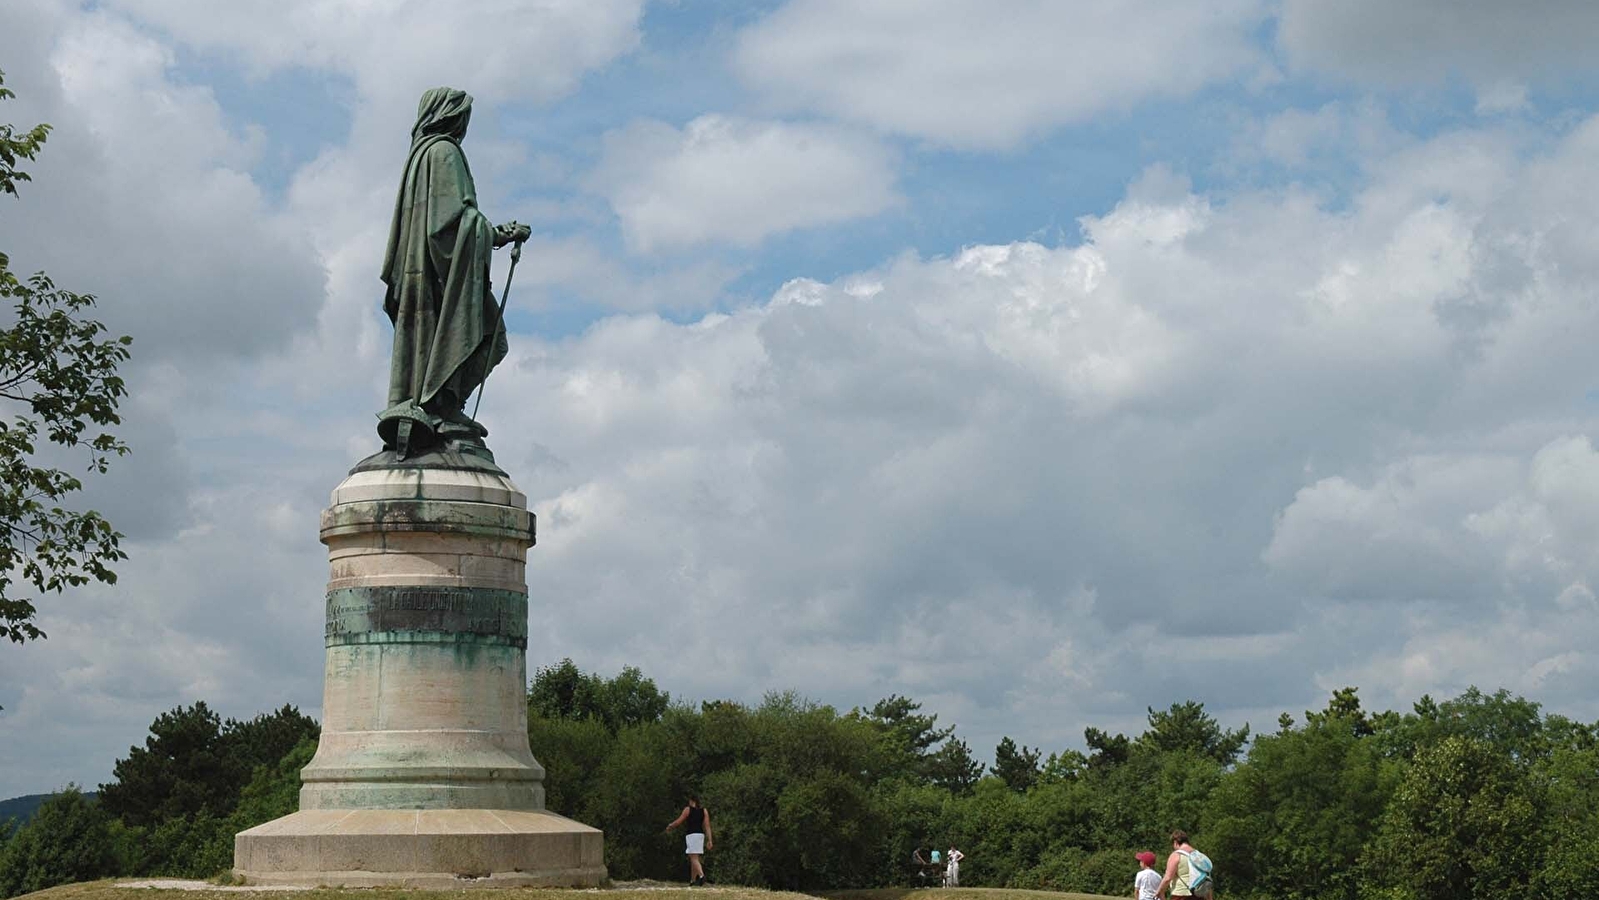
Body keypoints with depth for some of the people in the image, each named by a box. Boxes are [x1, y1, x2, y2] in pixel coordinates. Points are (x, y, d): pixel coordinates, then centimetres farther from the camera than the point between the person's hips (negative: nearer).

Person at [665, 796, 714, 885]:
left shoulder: (688, 809, 0)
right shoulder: (704, 811, 10)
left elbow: (679, 821, 0)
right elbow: (707, 826, 4)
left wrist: (670, 826, 19)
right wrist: (710, 840, 1)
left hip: (691, 835, -5)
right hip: (701, 835, 5)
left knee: (694, 859, -12)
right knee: (693, 858, 15)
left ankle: (701, 875, -33)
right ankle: (693, 880, 16)